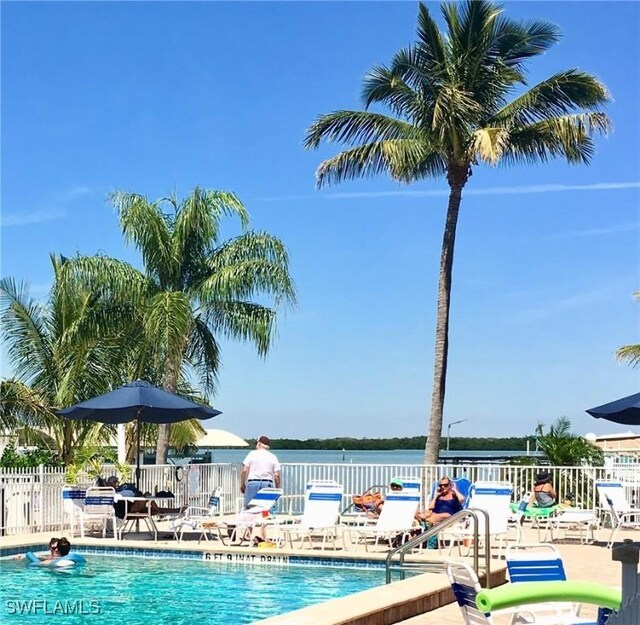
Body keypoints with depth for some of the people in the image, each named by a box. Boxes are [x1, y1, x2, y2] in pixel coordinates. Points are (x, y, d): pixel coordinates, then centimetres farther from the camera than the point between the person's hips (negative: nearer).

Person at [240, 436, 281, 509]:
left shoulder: (252, 453, 5)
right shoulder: (273, 457, 9)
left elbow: (244, 471, -1)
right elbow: (276, 475, 2)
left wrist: (242, 484, 9)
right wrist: (277, 489, 12)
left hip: (253, 483, -2)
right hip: (267, 484, 2)